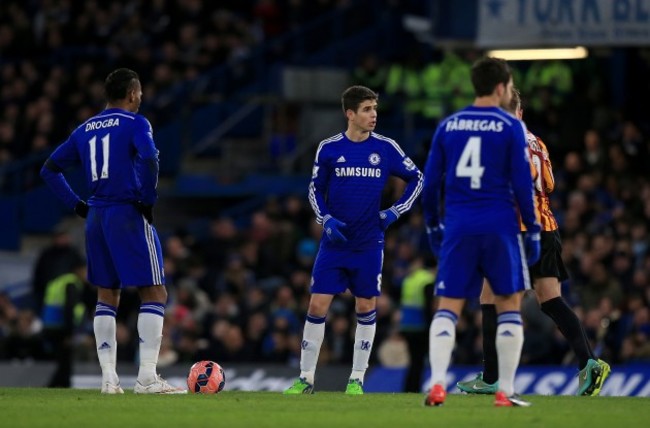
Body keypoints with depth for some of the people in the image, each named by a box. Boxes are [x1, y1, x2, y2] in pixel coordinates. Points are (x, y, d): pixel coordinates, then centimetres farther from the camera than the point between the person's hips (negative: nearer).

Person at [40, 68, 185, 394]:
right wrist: (148, 201, -12)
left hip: (96, 218, 6)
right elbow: (149, 158, -24)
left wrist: (77, 205, 15)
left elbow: (50, 169, 16)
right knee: (154, 293, -2)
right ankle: (147, 377, -11)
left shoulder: (84, 130, 14)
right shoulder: (135, 123, -5)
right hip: (129, 216, -6)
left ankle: (109, 377, 8)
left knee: (107, 296, 14)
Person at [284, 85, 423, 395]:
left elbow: (416, 178, 10)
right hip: (334, 242, 0)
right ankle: (306, 378, 6)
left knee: (366, 308, 3)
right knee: (317, 306, -4)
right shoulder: (329, 149, -1)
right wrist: (326, 219, -8)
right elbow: (315, 190, 8)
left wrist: (395, 211, -1)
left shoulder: (385, 148, -1)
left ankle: (357, 379, 13)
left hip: (369, 244, 0)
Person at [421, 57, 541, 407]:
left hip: (458, 229, 3)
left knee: (447, 309, 4)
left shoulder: (448, 126, 8)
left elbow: (430, 183, 9)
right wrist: (533, 231, 3)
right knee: (509, 307, 8)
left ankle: (437, 384, -13)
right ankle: (505, 391, 3)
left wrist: (432, 226, 20)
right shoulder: (509, 126, -2)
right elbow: (522, 184, -4)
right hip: (500, 227, -3)